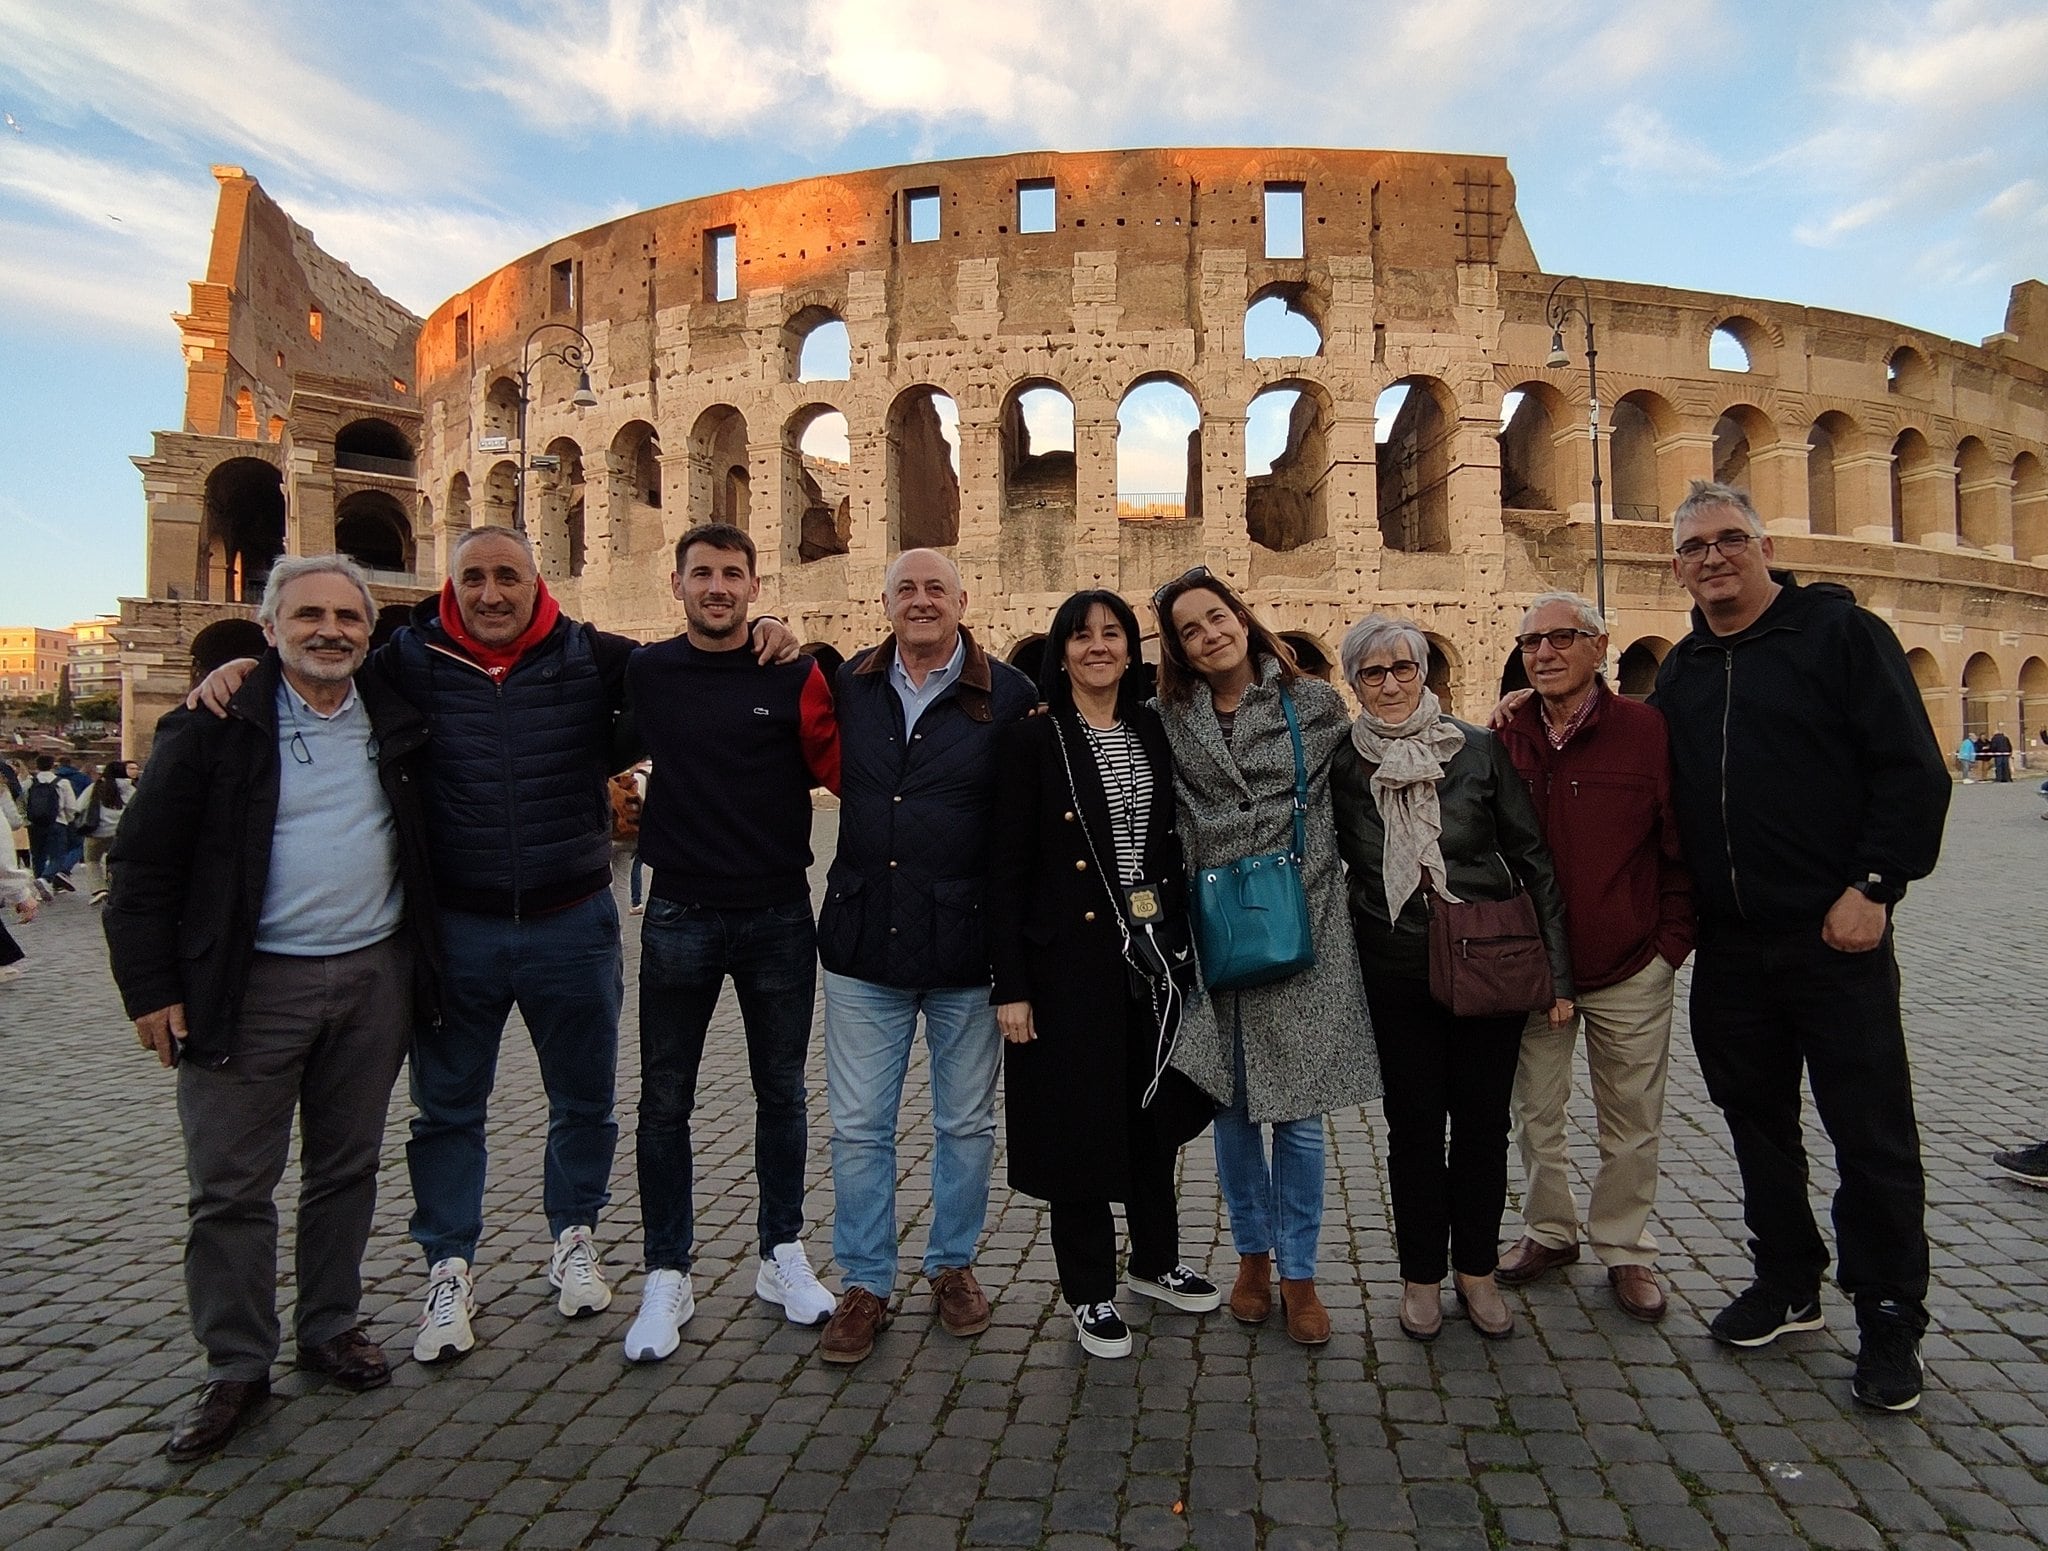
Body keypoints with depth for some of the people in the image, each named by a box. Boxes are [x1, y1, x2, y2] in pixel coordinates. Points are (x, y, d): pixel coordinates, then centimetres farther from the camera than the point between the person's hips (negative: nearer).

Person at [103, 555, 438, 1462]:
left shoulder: (398, 721, 6)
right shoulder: (216, 728, -4)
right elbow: (145, 862, -3)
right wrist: (150, 987, -8)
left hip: (374, 978, 3)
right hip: (251, 986, -3)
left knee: (347, 1168, 13)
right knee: (232, 1186, 4)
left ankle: (331, 1329, 30)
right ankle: (236, 1370, 19)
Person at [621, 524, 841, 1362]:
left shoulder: (795, 676, -4)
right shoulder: (645, 673, 1)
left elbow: (840, 770, -3)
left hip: (778, 916, -1)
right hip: (679, 916, 1)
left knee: (781, 1093, 12)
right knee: (665, 1102, 8)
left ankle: (783, 1256, 30)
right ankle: (667, 1276, 23)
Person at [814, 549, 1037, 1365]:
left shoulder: (1007, 693, -3)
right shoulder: (848, 685, 5)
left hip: (966, 945, -1)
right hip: (864, 940, 2)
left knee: (966, 1123, 14)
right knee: (859, 1127, 8)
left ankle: (953, 1265, 34)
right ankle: (864, 1283, 26)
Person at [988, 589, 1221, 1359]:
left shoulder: (1155, 733, 7)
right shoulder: (1032, 740, -7)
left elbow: (1175, 843, 12)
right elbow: (1007, 866, -9)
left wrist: (1186, 945, 8)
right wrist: (1010, 985, -12)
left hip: (1156, 952, 5)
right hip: (1072, 957, -5)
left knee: (1156, 1109, 17)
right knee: (1080, 1117, 5)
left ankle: (1157, 1262, 38)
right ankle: (1091, 1290, 24)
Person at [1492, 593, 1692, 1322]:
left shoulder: (1646, 731, -8)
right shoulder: (1506, 740, 0)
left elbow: (1683, 848, -4)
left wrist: (1671, 942, -6)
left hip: (1630, 969, -2)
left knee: (1630, 1124, 11)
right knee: (1535, 1113, 14)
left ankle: (1624, 1249, 29)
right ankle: (1549, 1230, 34)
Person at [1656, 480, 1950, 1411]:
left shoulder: (1841, 633, -4)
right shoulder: (1680, 671, 12)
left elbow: (1913, 770, -9)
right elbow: (1665, 800, 18)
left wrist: (1873, 886, -14)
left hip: (1834, 936, -5)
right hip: (1728, 948, 5)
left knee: (1871, 1134, 4)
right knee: (1757, 1123, 14)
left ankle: (1889, 1321, 19)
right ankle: (1788, 1285, 31)